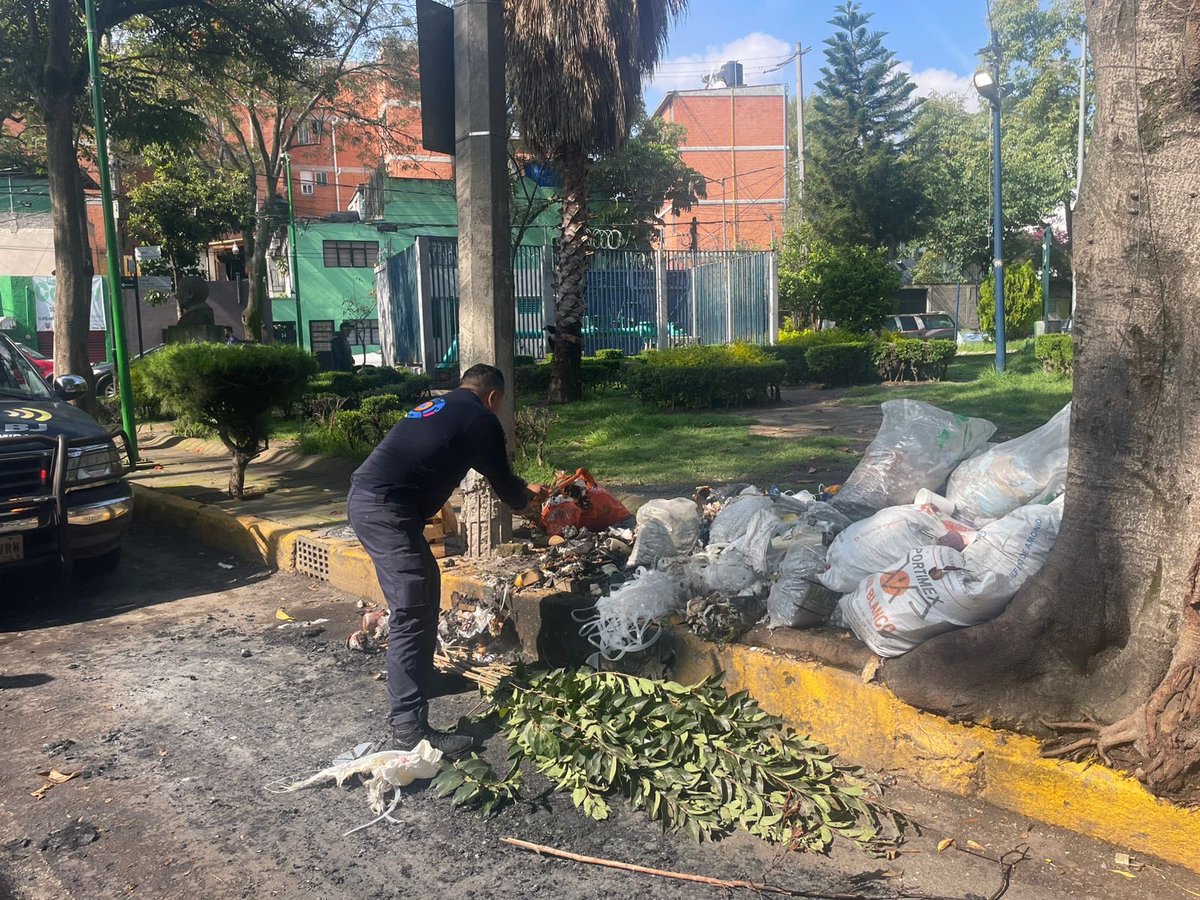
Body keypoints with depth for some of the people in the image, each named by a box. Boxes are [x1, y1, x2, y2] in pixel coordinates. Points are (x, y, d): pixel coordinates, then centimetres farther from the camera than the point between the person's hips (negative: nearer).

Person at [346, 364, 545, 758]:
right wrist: (528, 498, 30)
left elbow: (492, 471, 39)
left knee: (427, 586, 23)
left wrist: (521, 487, 48)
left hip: (366, 498, 10)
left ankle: (421, 676, 35)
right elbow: (501, 480, 8)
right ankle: (408, 726, -12)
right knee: (410, 613, -11)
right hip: (387, 508, -10)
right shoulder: (481, 419, 0)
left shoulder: (437, 407, 25)